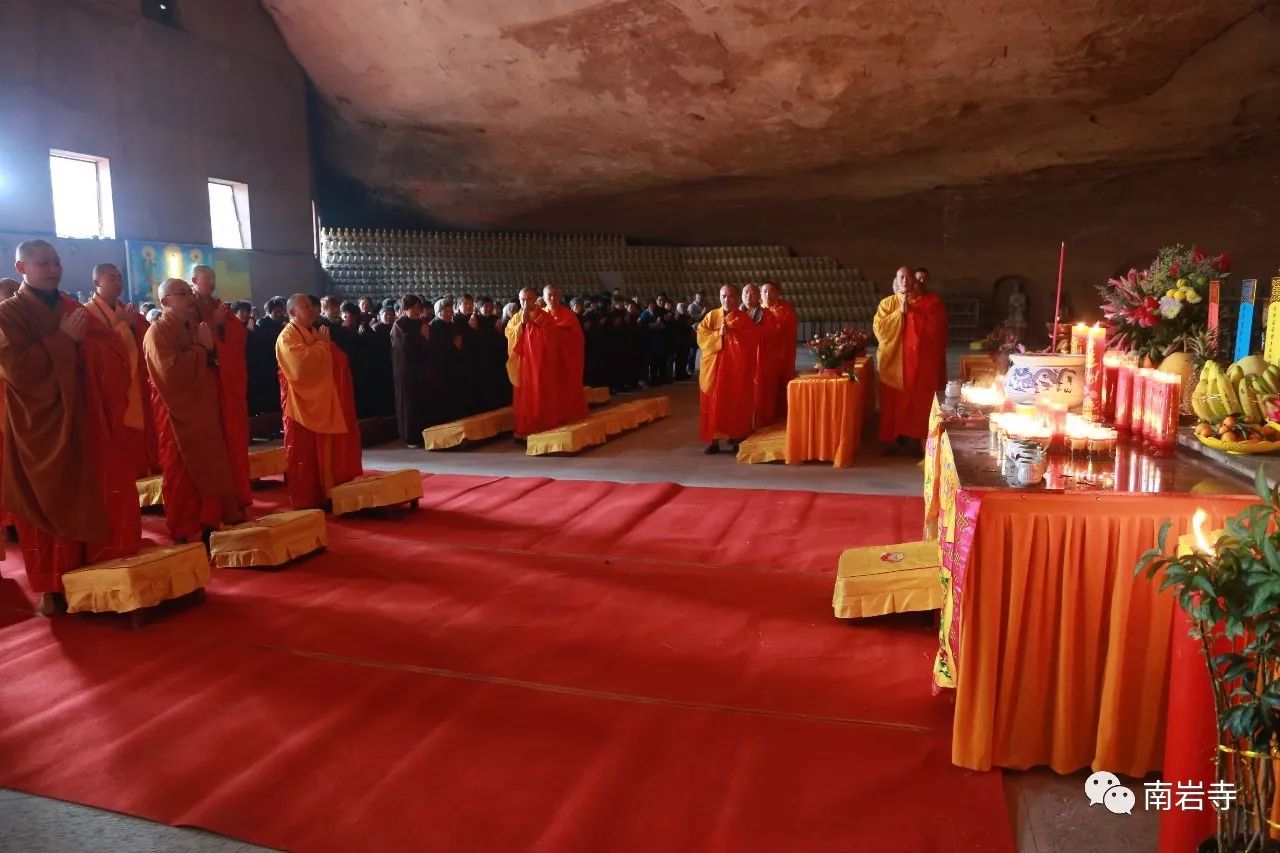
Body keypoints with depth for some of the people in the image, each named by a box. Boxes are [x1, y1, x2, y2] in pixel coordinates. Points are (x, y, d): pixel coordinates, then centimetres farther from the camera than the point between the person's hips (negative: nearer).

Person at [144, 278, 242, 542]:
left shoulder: (195, 327, 16)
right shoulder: (158, 332, -10)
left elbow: (214, 363, 18)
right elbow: (170, 369, -26)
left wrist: (211, 347, -2)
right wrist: (203, 349, -16)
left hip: (205, 411, 8)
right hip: (178, 414, -8)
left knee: (210, 470, 10)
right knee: (182, 477, -1)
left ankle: (208, 524, 19)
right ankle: (184, 532, 7)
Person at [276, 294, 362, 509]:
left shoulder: (315, 333, 16)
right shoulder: (287, 337, -9)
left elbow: (338, 359, 17)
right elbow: (302, 362, -27)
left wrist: (326, 344, 0)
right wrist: (321, 345, -15)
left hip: (322, 403, 8)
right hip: (302, 405, -8)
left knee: (327, 451, 10)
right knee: (304, 456, -3)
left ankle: (324, 495, 18)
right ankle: (305, 501, 4)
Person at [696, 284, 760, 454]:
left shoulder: (744, 318, 3)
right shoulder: (711, 316, 7)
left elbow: (750, 341, -8)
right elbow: (701, 337, -2)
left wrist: (730, 332, -17)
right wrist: (719, 334, -16)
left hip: (736, 367, -1)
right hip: (714, 366, 1)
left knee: (735, 403, 1)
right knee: (713, 402, -1)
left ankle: (736, 437, 11)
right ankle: (713, 440, 2)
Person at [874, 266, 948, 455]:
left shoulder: (930, 301, 5)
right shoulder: (887, 303, 7)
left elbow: (937, 325, -8)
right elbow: (878, 327, -5)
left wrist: (912, 311, -10)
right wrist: (899, 312, -12)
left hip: (921, 361, 0)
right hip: (893, 361, 1)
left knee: (919, 402, 0)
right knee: (893, 402, 1)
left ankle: (914, 440, 8)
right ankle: (892, 440, 9)